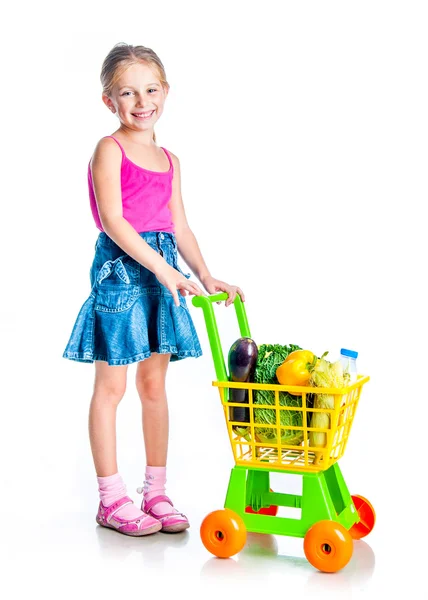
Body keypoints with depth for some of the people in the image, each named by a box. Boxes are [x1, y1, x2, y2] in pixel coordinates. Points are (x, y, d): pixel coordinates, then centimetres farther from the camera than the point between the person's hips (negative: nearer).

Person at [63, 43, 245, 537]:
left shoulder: (169, 160, 15)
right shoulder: (109, 150, -5)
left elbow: (180, 227, 16)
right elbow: (112, 220, -16)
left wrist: (207, 277, 5)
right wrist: (162, 268, -22)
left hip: (162, 271, 6)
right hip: (120, 268, -6)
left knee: (154, 384, 10)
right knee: (111, 386, 1)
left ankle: (156, 492, 20)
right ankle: (111, 499, 9)